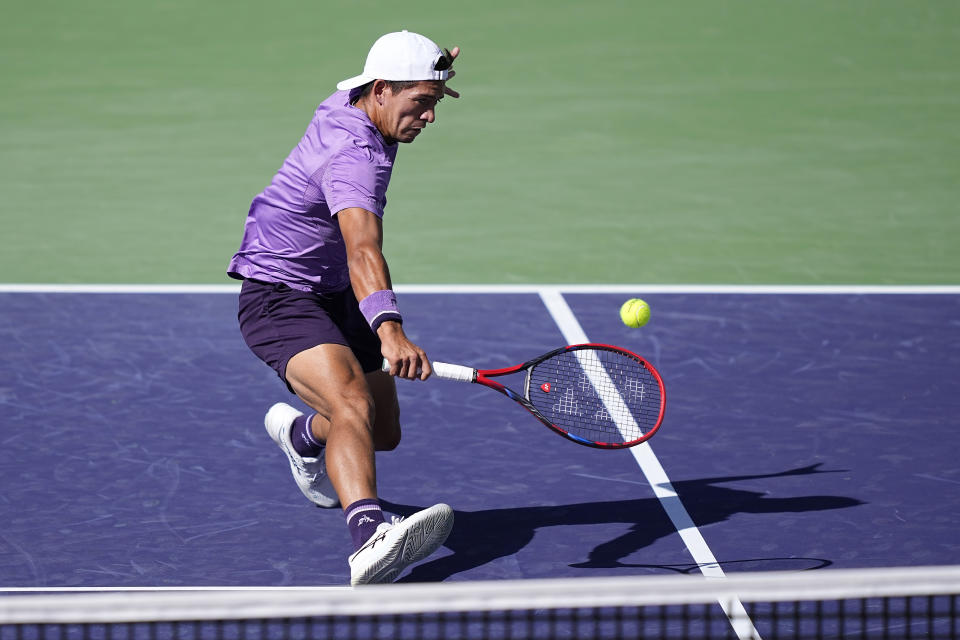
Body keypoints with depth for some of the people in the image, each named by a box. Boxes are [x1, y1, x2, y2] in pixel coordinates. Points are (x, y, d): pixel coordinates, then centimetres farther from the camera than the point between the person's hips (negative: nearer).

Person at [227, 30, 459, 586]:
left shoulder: (350, 100, 1)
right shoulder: (354, 155, -28)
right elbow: (363, 251, -46)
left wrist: (432, 75, 9)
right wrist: (389, 331, -61)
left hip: (336, 299, 10)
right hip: (279, 296, -10)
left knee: (384, 432, 17)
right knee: (354, 407, -35)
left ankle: (298, 432, 52)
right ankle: (371, 538, -59)